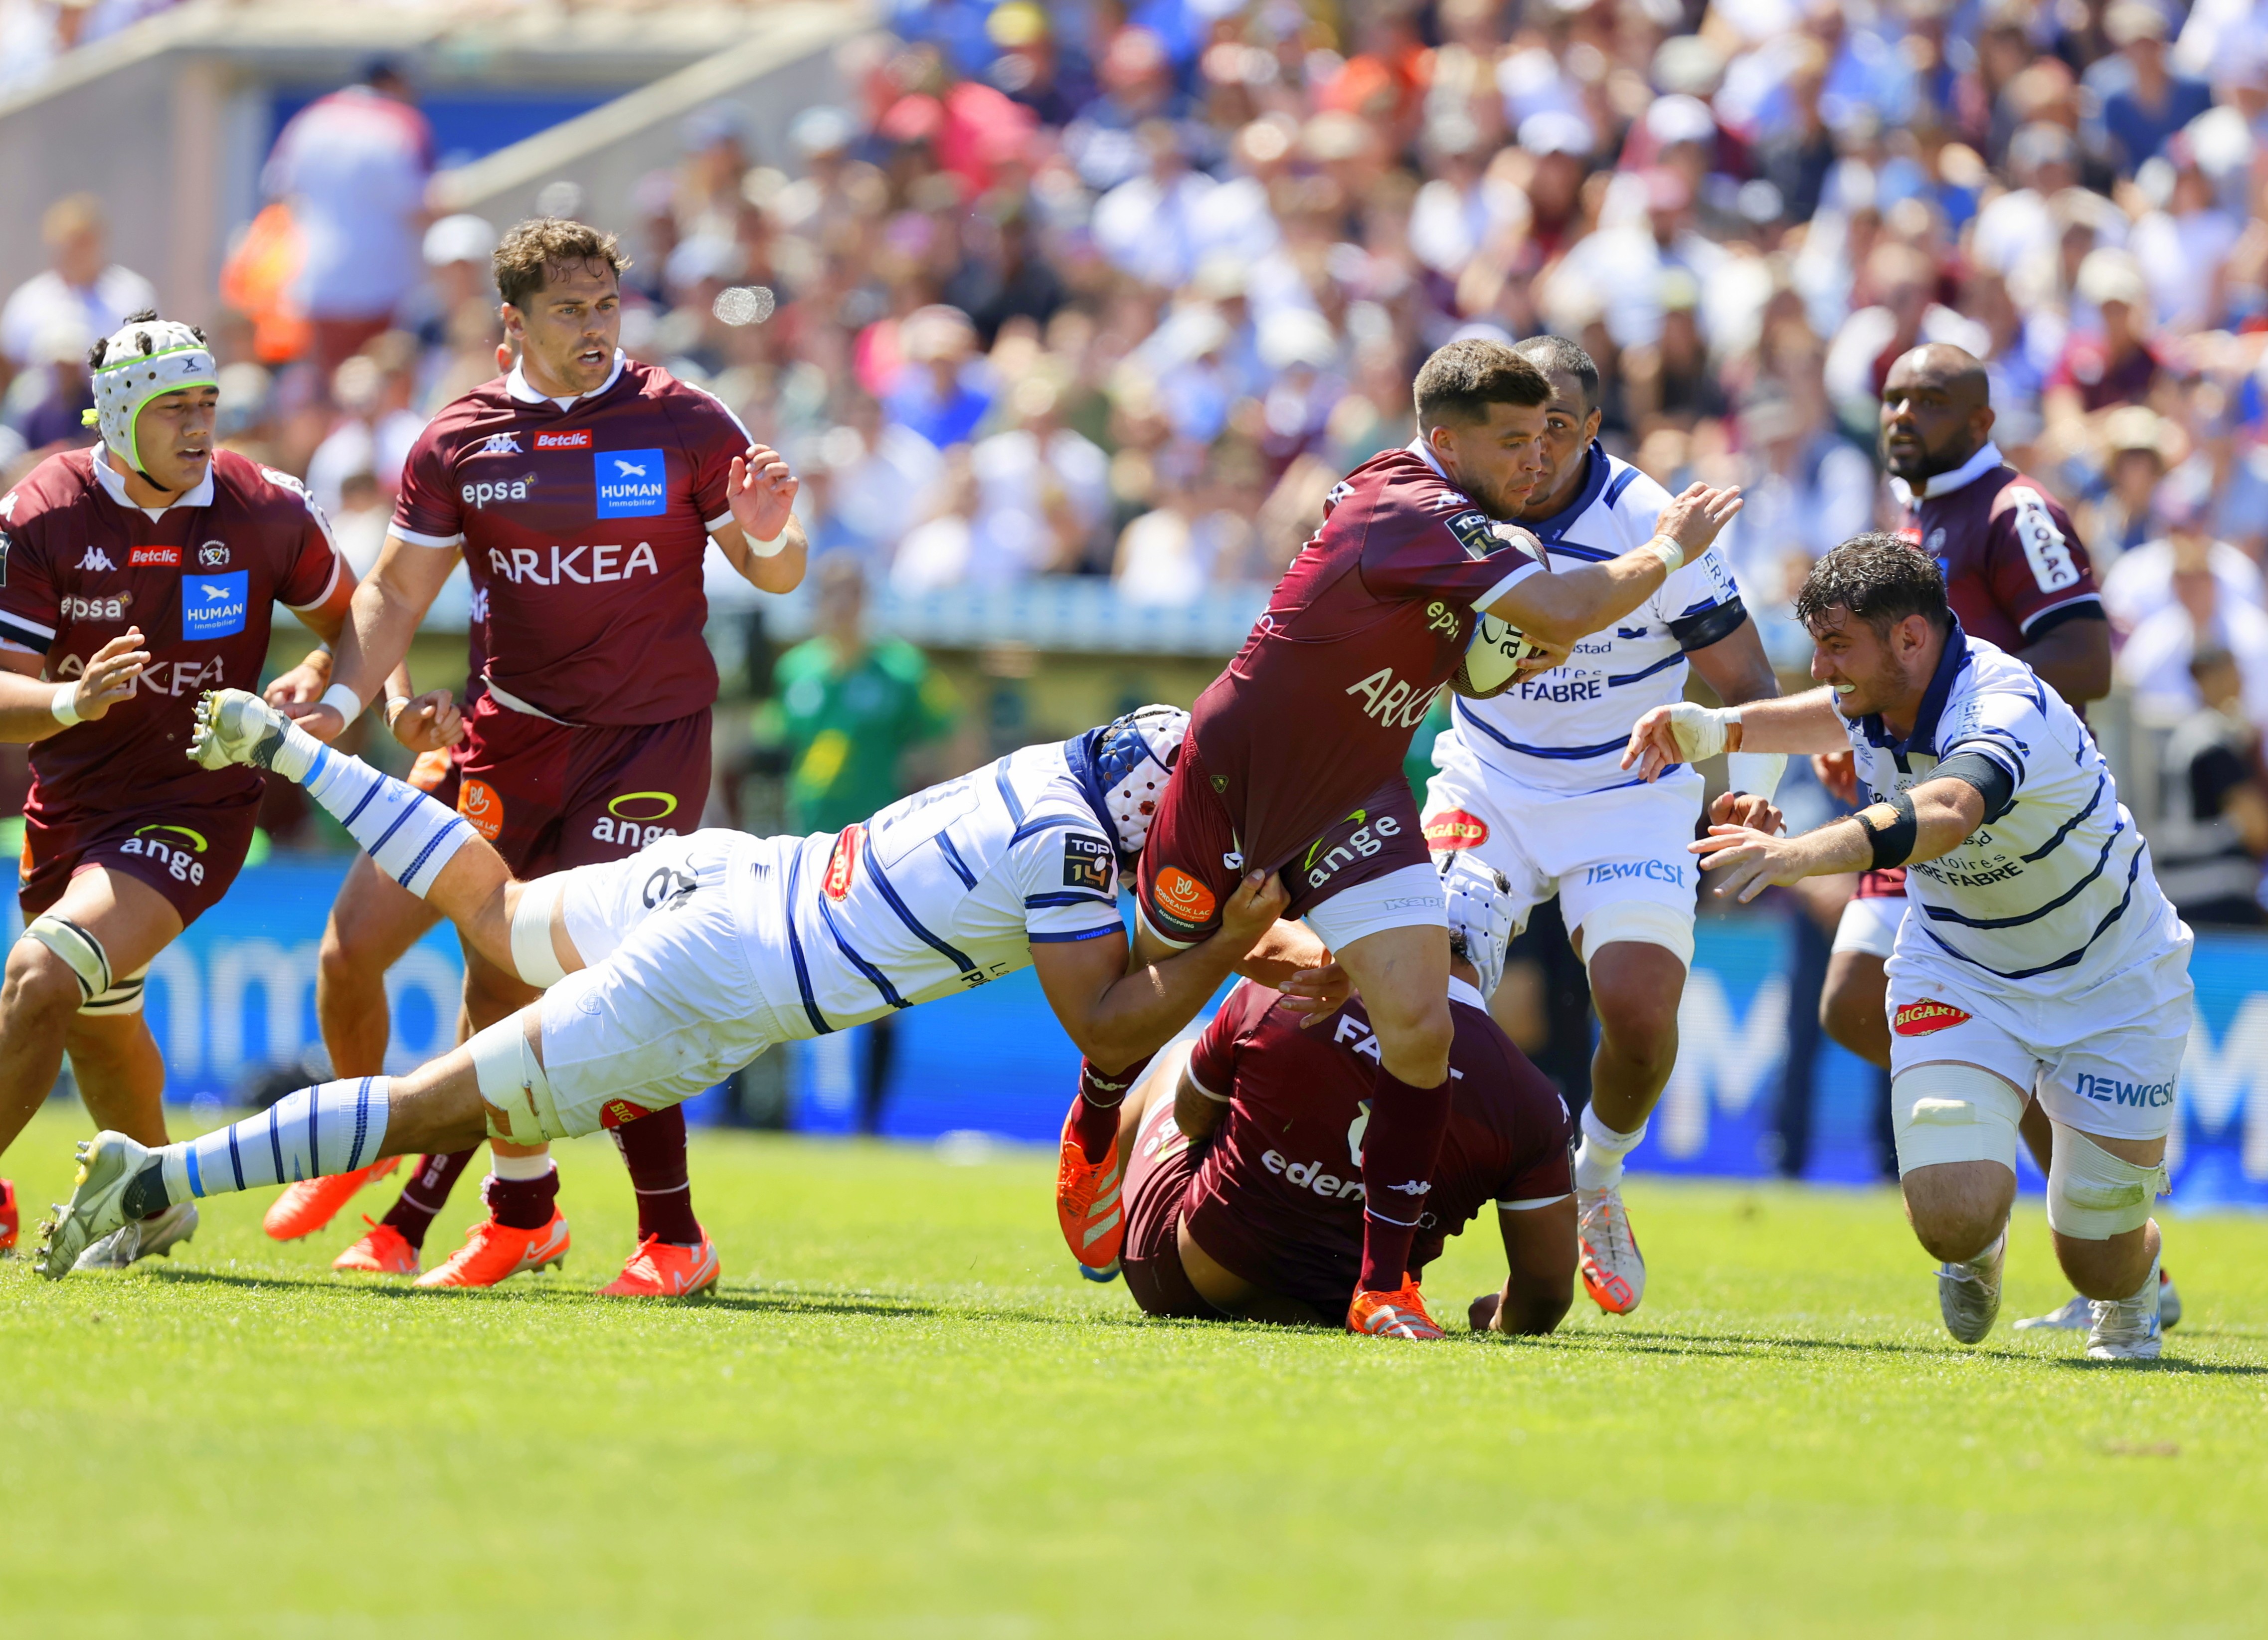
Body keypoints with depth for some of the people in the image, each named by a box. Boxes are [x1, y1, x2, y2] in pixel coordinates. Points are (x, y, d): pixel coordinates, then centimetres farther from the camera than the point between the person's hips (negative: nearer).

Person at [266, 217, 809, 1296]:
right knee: (496, 964, 2)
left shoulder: (685, 426, -3)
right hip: (514, 734, 4)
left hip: (652, 731, -3)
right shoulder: (461, 442, 3)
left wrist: (766, 536, -20)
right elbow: (396, 591, 8)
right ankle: (522, 1214, 21)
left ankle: (673, 1236, -9)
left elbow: (773, 574, 3)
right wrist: (339, 701, -6)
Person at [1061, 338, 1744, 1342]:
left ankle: (1383, 1286, -8)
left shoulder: (1444, 513, -2)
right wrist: (1670, 550, -26)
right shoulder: (1412, 515, -30)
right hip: (1229, 790, -6)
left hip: (1352, 806, 7)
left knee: (1420, 1024, -14)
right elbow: (1562, 615, -40)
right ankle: (1092, 1138, 52)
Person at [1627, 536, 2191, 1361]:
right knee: (1954, 1219, -19)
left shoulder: (2007, 712, -35)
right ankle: (1978, 1248, 20)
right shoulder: (1878, 693, -12)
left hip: (2112, 987, -4)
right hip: (1959, 976, 4)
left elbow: (1945, 814, -58)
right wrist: (1719, 727, -2)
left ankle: (2133, 1292, 42)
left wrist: (1804, 853, -75)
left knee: (2100, 1265, 2)